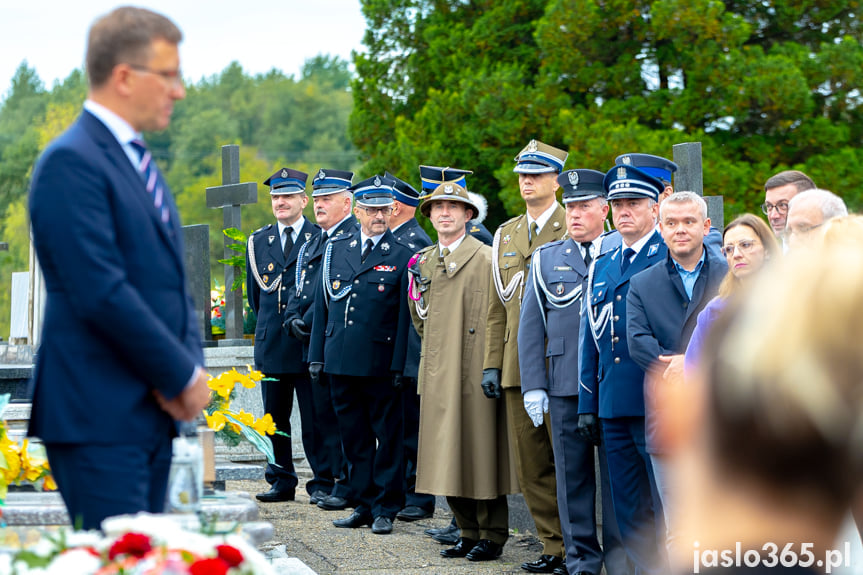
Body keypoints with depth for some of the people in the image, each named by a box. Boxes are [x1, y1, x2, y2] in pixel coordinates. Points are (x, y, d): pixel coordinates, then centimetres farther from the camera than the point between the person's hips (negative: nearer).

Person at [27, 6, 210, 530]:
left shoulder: (139, 162, 19)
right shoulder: (71, 162, -12)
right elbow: (101, 292, -20)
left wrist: (192, 367, 1)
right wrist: (183, 375, -12)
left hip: (154, 414, 9)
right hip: (99, 416, -9)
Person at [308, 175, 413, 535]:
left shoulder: (402, 256, -1)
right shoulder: (336, 249, 11)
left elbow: (406, 316, -5)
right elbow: (322, 305, 13)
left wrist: (399, 365, -11)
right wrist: (316, 354, 8)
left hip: (380, 365, -4)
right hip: (341, 362, 4)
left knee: (387, 436, 2)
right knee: (354, 436, 10)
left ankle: (386, 508, 9)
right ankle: (365, 504, 19)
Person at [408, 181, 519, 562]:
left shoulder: (486, 259, -6)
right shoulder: (422, 262, 14)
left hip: (474, 373, -6)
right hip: (437, 374, 6)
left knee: (481, 454, -3)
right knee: (448, 457, 7)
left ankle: (492, 536, 6)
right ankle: (469, 534, 16)